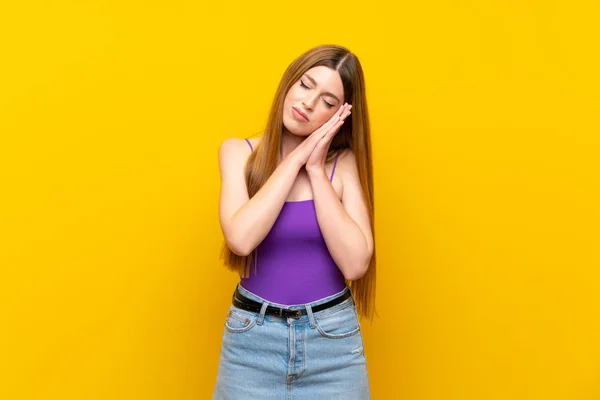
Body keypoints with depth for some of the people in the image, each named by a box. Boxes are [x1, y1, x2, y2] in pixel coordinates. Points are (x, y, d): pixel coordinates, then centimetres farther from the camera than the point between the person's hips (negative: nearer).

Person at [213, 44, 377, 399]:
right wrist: (296, 158, -15)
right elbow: (241, 239, -20)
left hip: (334, 338, 0)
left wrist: (316, 169, -14)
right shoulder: (238, 152, -4)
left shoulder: (345, 162, -5)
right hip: (253, 338, 0)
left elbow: (355, 263, -16)